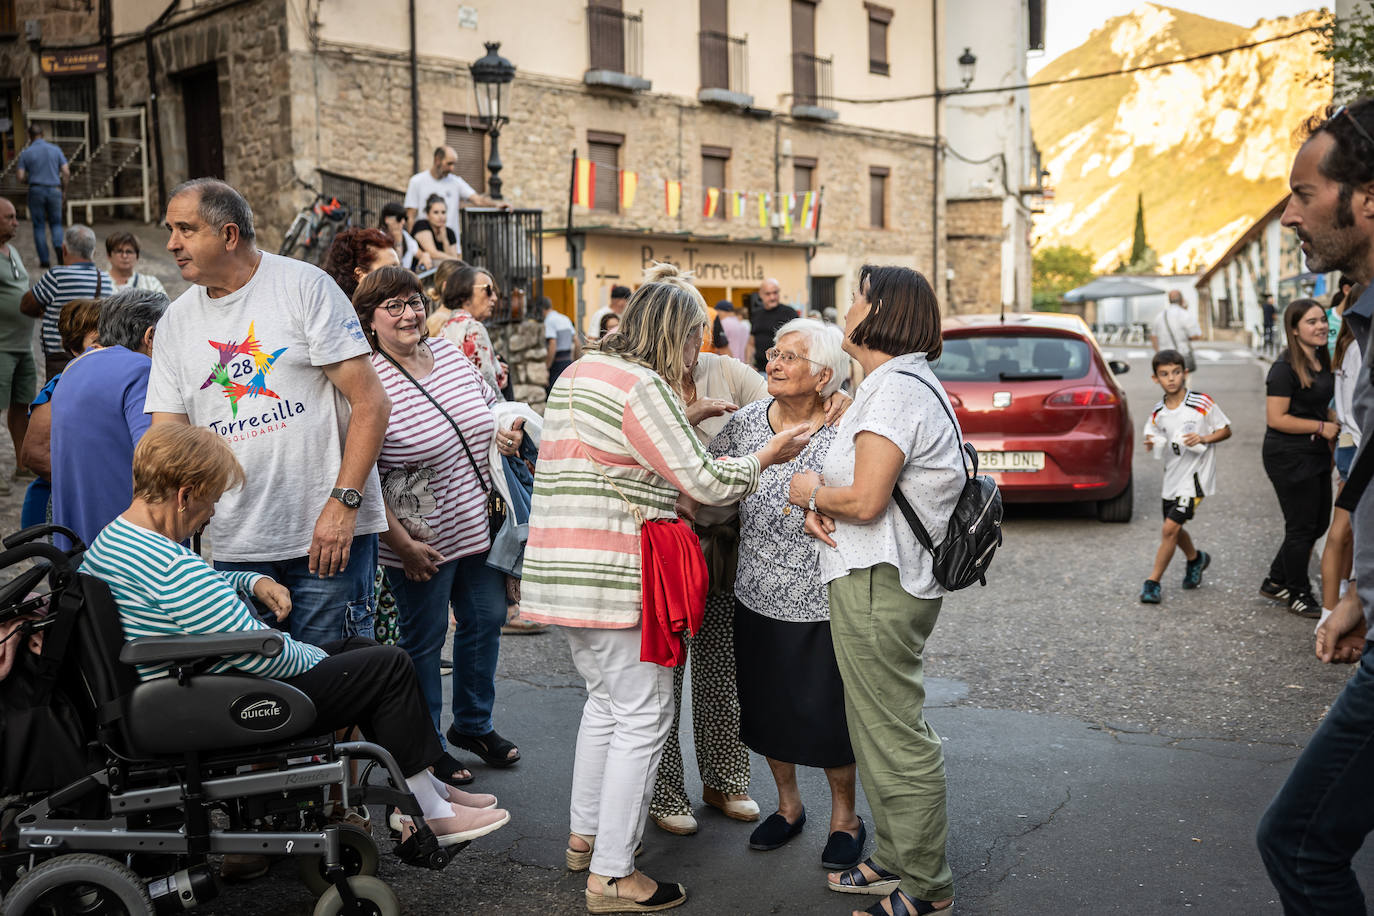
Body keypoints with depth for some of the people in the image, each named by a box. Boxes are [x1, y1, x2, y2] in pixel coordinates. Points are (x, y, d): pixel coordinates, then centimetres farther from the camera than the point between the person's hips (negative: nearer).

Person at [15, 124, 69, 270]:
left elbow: (21, 177, -2)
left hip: (36, 191, -1)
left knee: (39, 226, 7)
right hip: (54, 190, 1)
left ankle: (44, 260, 4)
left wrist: (17, 169, 21)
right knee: (56, 224, 13)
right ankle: (58, 246, -17)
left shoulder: (26, 153, 1)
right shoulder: (56, 150, 3)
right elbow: (66, 172, -2)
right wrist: (64, 189, 11)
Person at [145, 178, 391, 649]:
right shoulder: (175, 322, 12)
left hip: (327, 535, -4)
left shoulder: (305, 286, -3)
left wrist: (342, 503, -16)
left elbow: (371, 403, -8)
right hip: (235, 546, 5)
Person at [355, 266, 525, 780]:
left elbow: (490, 406, 20)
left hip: (480, 523, 7)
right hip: (422, 540, -7)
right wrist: (402, 543, -17)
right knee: (424, 639, 8)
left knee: (486, 620, 17)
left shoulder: (449, 352, 3)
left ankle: (473, 724, 38)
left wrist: (506, 433, -3)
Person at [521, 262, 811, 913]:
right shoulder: (642, 386, -15)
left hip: (561, 570, 10)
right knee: (641, 715, -1)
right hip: (613, 577, -10)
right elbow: (700, 480, -13)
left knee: (607, 699, 22)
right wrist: (766, 457, 2)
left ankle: (585, 837, 33)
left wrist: (681, 419, 23)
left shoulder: (579, 373, 15)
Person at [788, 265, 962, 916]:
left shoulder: (896, 387, -16)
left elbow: (866, 500, -24)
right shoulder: (902, 384, 18)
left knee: (898, 739, -1)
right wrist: (819, 506, 0)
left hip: (879, 587, -11)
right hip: (884, 578, 11)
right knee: (880, 731, 19)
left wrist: (811, 493, -5)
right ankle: (895, 860, 31)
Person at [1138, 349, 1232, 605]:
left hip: (1195, 474, -6)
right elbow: (1153, 436, 14)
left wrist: (1203, 439, -20)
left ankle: (1153, 582, -4)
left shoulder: (1202, 404, -12)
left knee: (1170, 528, -14)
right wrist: (1151, 444, -10)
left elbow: (1226, 430, -3)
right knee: (1174, 529, 19)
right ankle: (1195, 559, 50)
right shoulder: (1158, 413, 0)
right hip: (1172, 476, 6)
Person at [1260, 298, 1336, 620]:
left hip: (1315, 454, 9)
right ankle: (1298, 594, 19)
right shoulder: (1285, 368, -18)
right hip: (1289, 458, -9)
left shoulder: (1322, 362, 10)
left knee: (1319, 522, 15)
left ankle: (1276, 581, 28)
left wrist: (1335, 424, 5)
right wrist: (1322, 427, -17)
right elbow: (1276, 418, -22)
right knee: (1302, 526, 2)